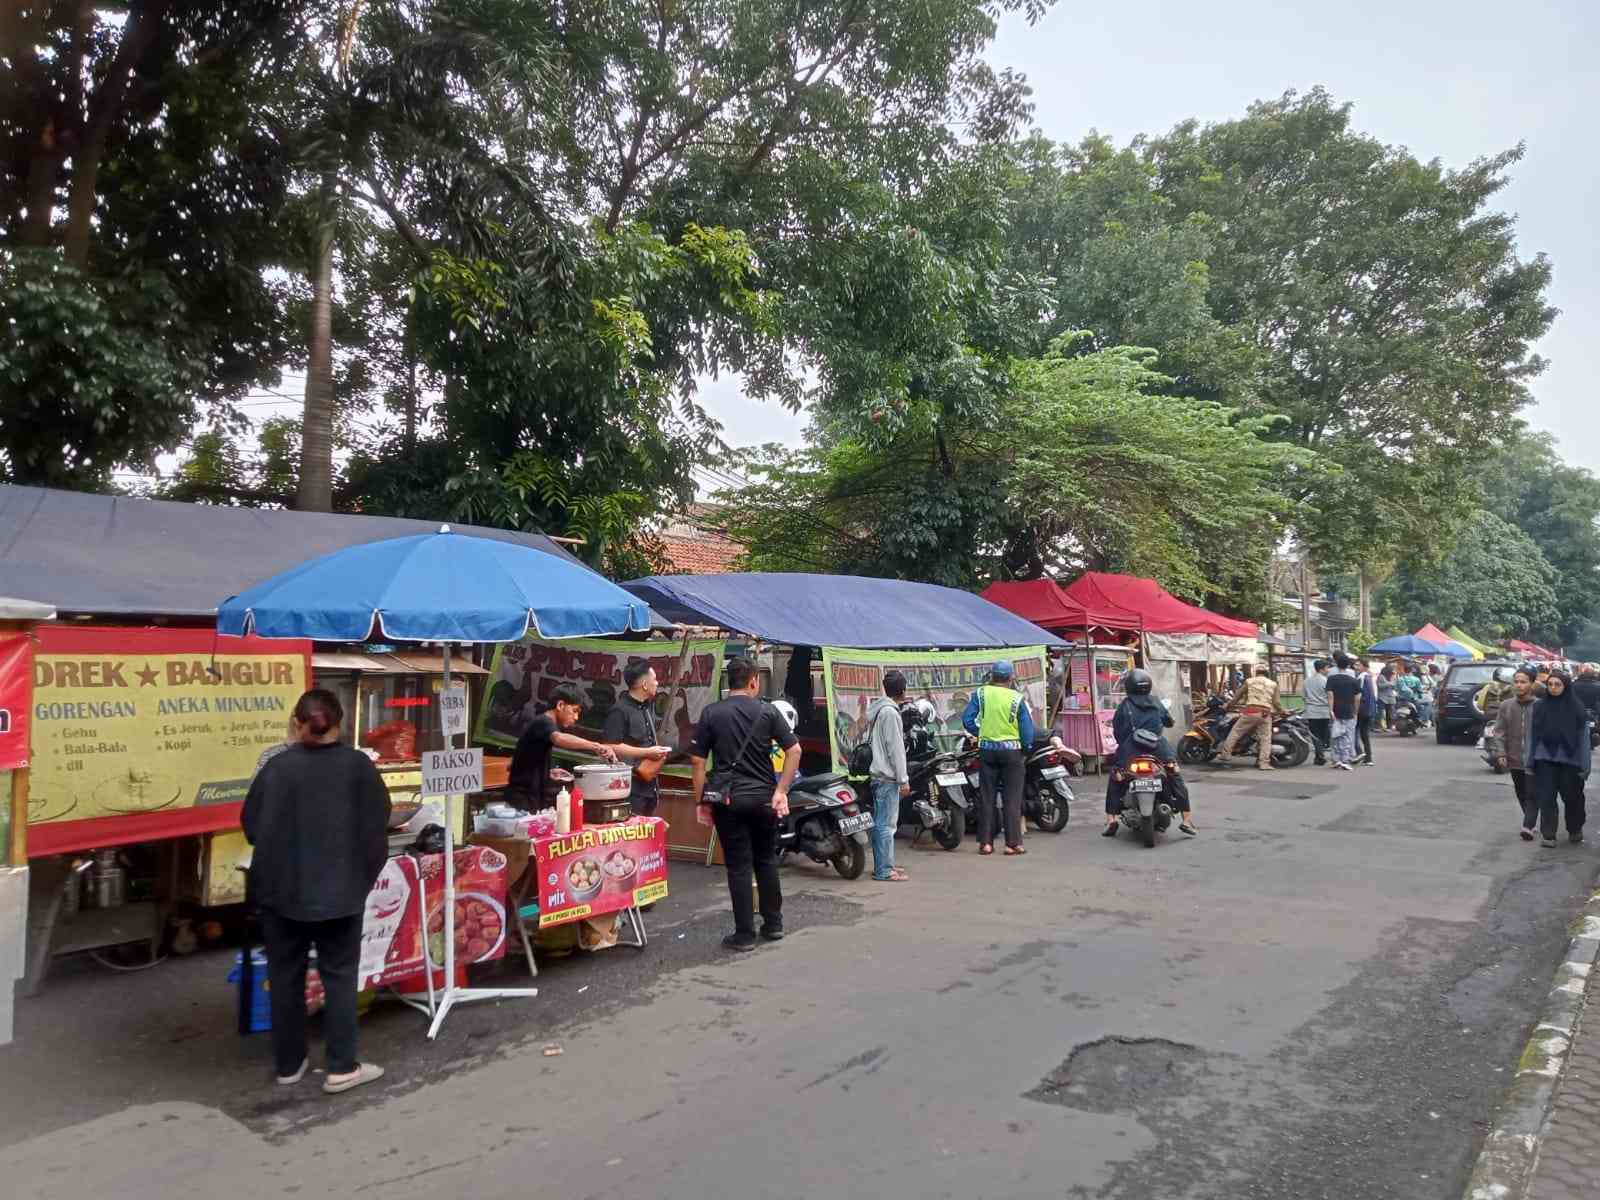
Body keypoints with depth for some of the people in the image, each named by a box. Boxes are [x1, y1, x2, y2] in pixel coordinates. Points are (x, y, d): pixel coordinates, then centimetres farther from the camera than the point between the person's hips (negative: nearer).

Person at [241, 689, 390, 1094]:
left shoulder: (278, 767, -6)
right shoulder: (359, 766, -5)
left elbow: (251, 825, 2)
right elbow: (377, 827, -3)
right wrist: (365, 876, 9)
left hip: (282, 890, 1)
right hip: (341, 890, -1)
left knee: (285, 976, 14)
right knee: (340, 975, 8)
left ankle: (289, 1064, 23)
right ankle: (342, 1067, 8)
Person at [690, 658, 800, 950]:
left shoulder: (711, 713, -2)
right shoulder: (768, 711, -1)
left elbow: (698, 761, -4)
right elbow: (794, 750, -5)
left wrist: (700, 800, 2)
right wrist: (781, 790, -1)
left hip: (728, 799, -1)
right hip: (764, 797, 1)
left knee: (739, 866, 3)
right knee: (766, 861, 16)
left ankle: (744, 934, 6)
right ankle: (773, 924, 24)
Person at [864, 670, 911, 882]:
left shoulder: (877, 709, 14)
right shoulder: (890, 712, -15)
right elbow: (895, 748, -16)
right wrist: (903, 779, -13)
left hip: (877, 774, 10)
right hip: (888, 777, -10)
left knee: (881, 823, 14)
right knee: (886, 824, -7)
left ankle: (883, 865, 21)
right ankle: (884, 870, -5)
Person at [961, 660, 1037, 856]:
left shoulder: (980, 693, -3)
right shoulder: (1017, 698, -7)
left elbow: (967, 720, -5)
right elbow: (1027, 728, -5)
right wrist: (1027, 746, 12)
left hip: (987, 749, 2)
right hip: (1011, 750, -2)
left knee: (986, 797, 8)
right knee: (1012, 798, 3)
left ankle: (985, 842, 9)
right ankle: (1013, 843, 2)